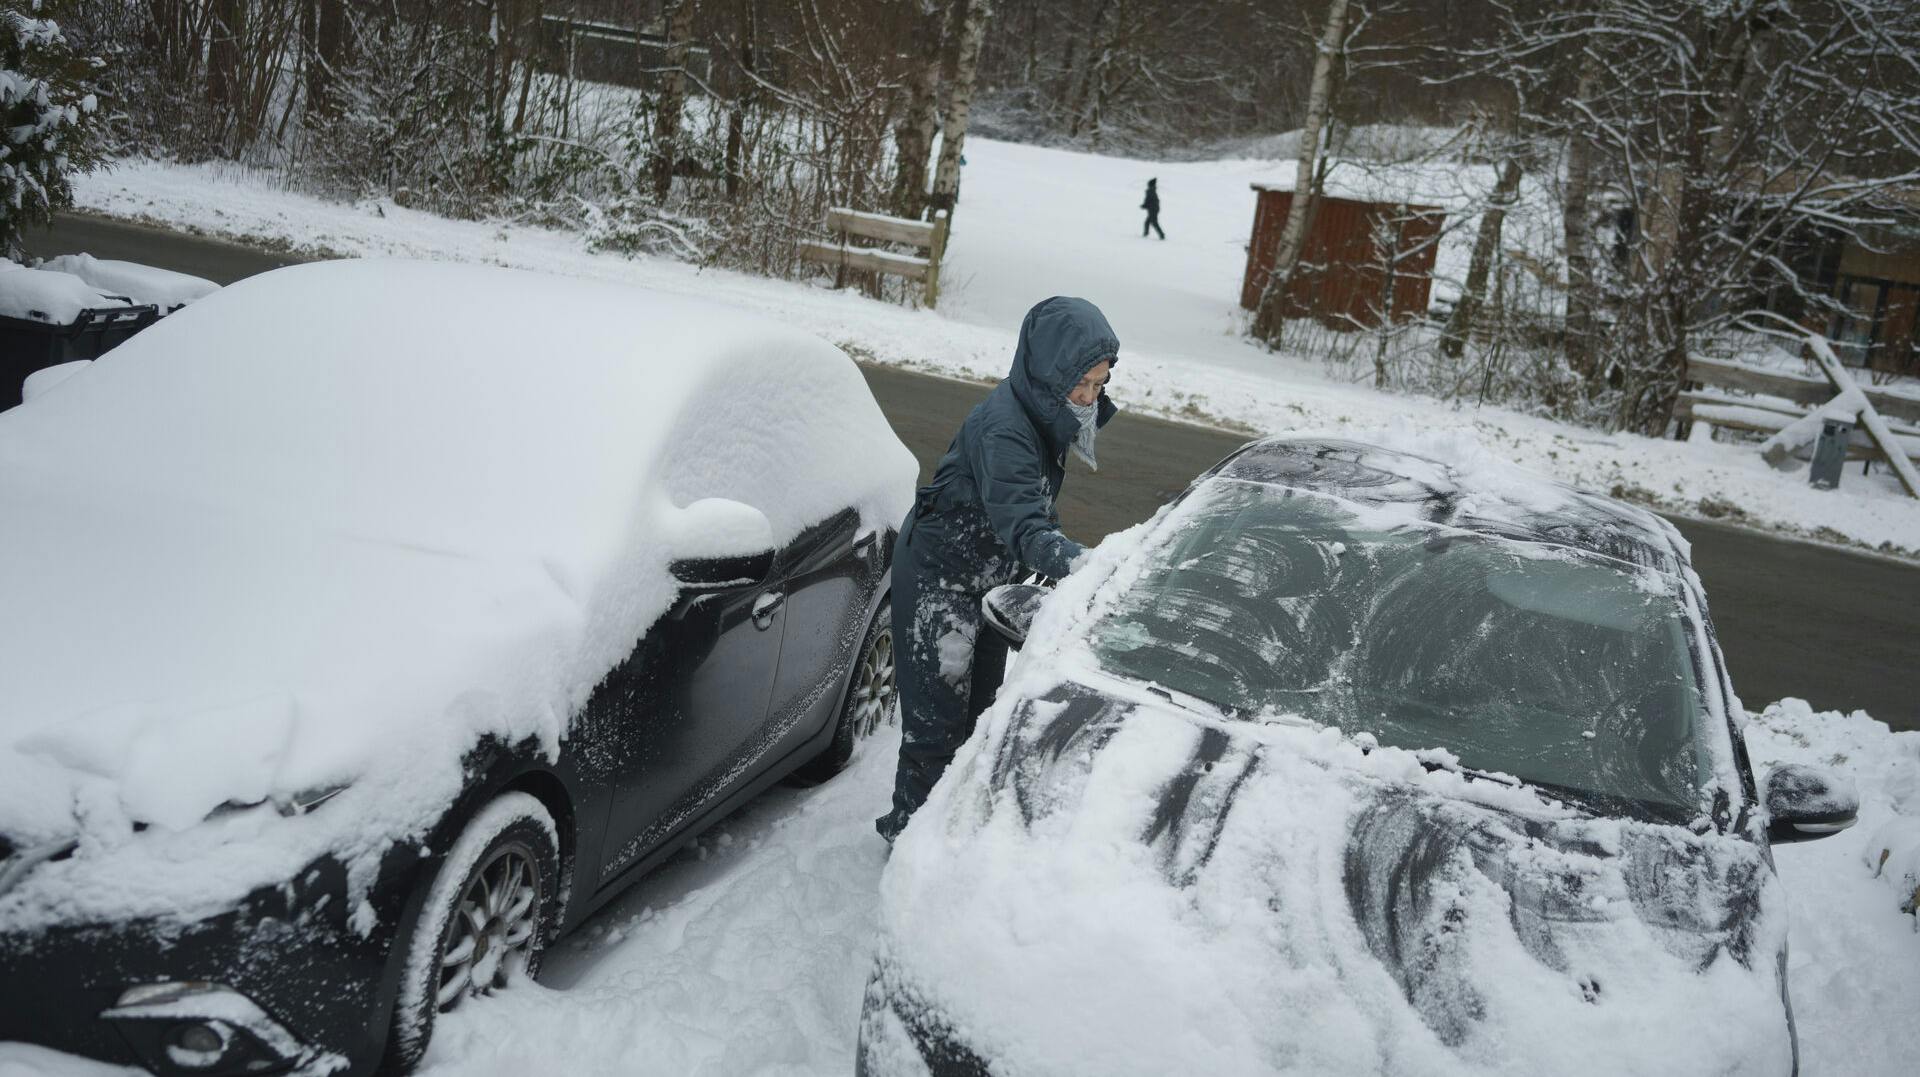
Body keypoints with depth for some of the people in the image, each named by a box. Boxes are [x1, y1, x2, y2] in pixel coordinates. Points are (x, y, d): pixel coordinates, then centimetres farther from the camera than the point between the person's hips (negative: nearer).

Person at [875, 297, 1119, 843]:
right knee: (939, 711, -3)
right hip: (937, 577, -9)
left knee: (981, 701, 19)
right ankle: (910, 827, 14)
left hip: (988, 577, 9)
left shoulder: (1043, 413, -2)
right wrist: (1077, 564, -58)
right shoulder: (1003, 427, -31)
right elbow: (1022, 523, -44)